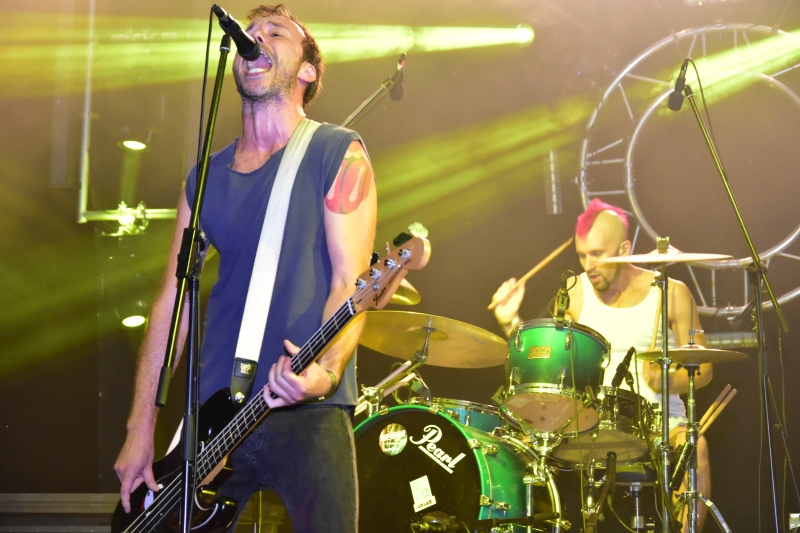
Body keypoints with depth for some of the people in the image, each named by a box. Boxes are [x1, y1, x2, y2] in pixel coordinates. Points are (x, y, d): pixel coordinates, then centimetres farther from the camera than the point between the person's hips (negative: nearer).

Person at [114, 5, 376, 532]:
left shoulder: (337, 153, 1)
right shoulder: (207, 177, 14)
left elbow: (351, 282, -8)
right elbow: (174, 296, 14)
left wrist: (326, 369, -27)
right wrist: (141, 428, 9)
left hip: (307, 410, -4)